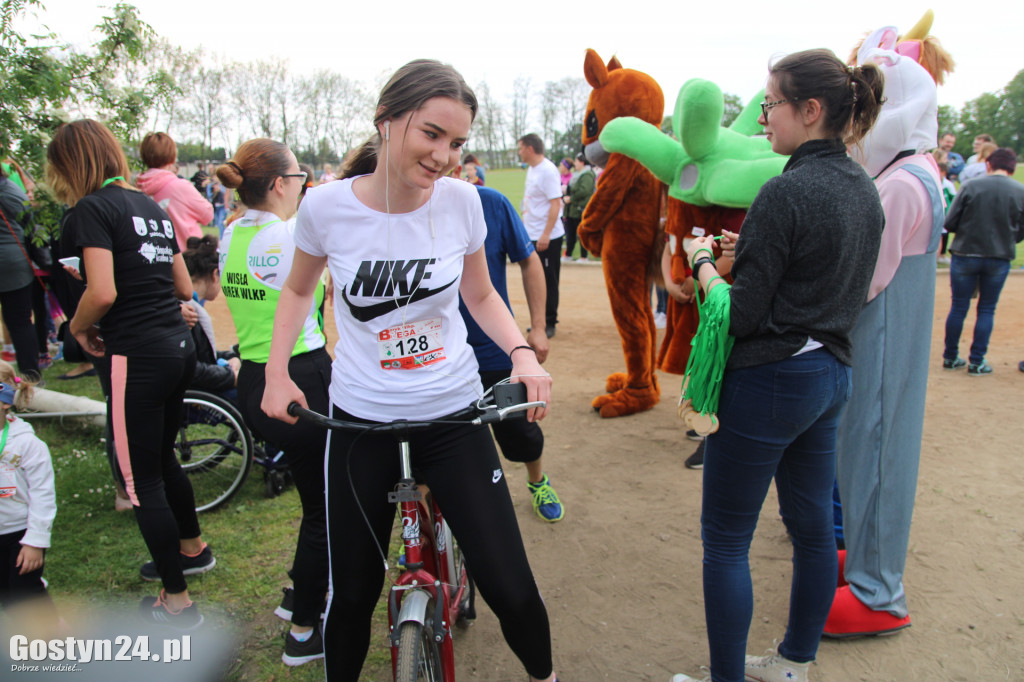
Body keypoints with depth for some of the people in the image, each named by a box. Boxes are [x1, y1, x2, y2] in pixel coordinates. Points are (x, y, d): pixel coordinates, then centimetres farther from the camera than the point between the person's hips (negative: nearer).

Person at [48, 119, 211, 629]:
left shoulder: (92, 208, -10)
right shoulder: (152, 206, 14)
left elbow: (102, 292, -20)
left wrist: (79, 327, -2)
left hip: (138, 357, -8)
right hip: (179, 345, 8)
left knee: (142, 480, 4)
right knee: (162, 458, 26)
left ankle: (176, 601, 15)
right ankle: (192, 547, 45)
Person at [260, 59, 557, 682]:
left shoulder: (461, 200, -7)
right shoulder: (327, 205, -9)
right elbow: (299, 288, 11)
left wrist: (522, 352, -9)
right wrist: (277, 371, -1)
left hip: (454, 414, 1)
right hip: (361, 420, 0)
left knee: (509, 587, 0)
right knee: (353, 593, 11)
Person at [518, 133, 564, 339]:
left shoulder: (548, 171, -15)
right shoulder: (531, 169, 12)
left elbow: (555, 204, -20)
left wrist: (546, 235, -24)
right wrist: (525, 224, 17)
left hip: (547, 238, -9)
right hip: (532, 236, 9)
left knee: (548, 281, 1)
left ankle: (549, 324, 11)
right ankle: (540, 321, 25)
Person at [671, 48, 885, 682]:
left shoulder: (787, 191, -19)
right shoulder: (864, 189, 8)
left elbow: (741, 315, -19)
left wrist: (703, 260, -3)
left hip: (770, 381, -9)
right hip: (833, 373, 10)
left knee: (725, 540, 5)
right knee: (812, 524, 20)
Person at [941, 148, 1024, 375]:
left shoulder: (971, 186, -9)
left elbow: (950, 223, -9)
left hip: (965, 255, -1)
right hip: (999, 259, 1)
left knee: (958, 307, 10)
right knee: (987, 310, 11)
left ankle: (950, 357, 18)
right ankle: (977, 362, 13)